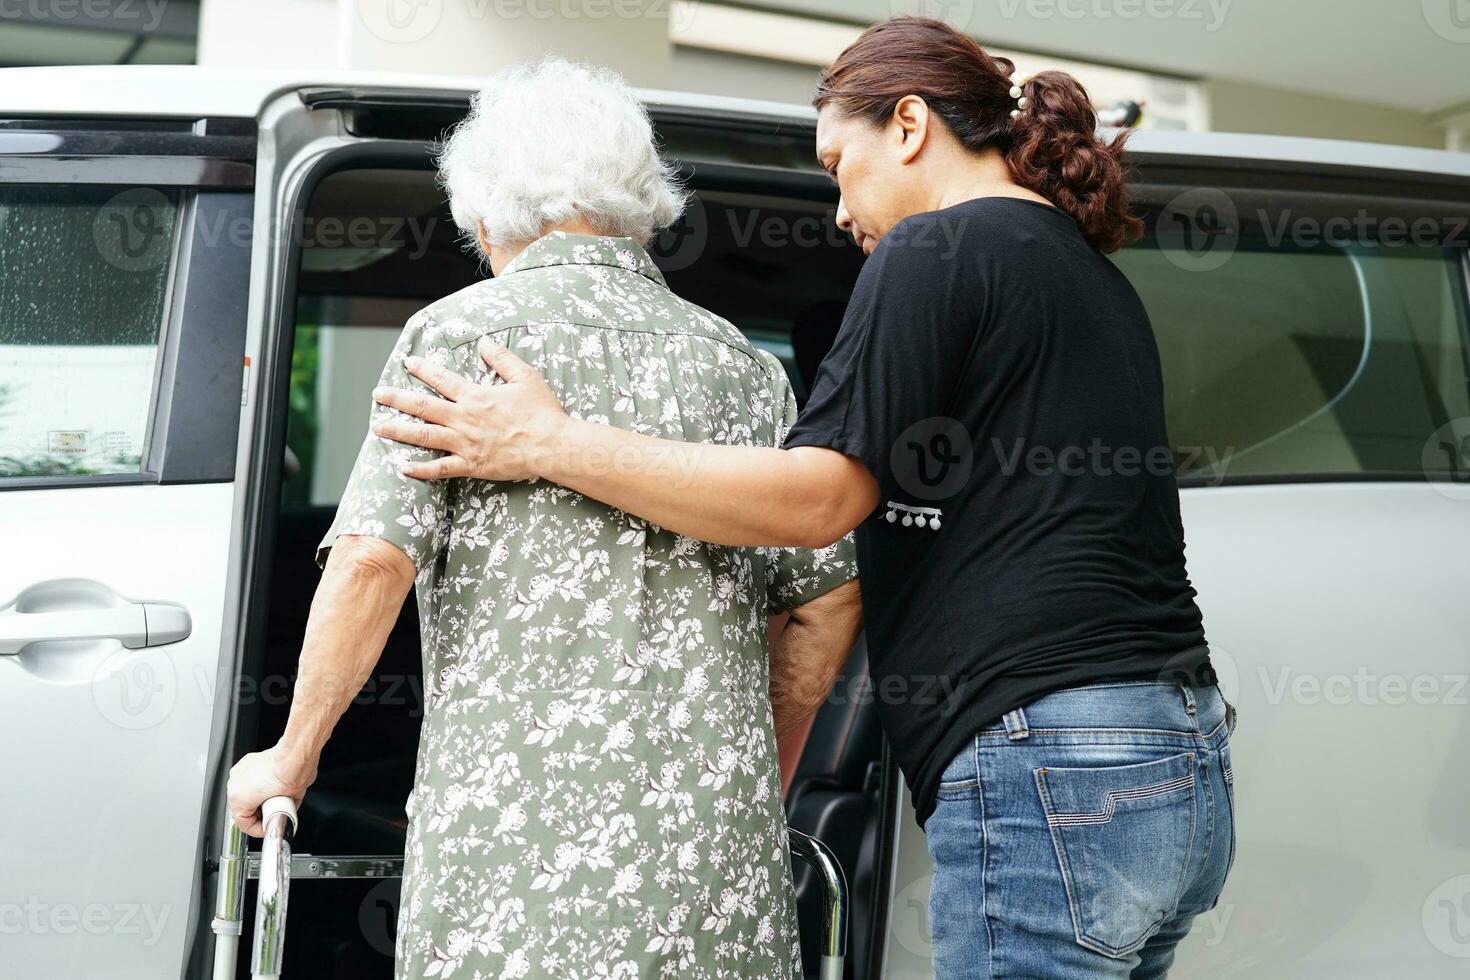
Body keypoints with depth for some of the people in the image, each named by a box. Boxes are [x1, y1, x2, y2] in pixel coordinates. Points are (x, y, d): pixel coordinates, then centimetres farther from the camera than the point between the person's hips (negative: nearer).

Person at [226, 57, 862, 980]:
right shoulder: (744, 364, 13)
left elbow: (372, 564, -7)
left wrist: (293, 755, 5)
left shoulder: (460, 331, 2)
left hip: (517, 803, -3)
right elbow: (830, 599, 12)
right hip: (718, 841, 4)